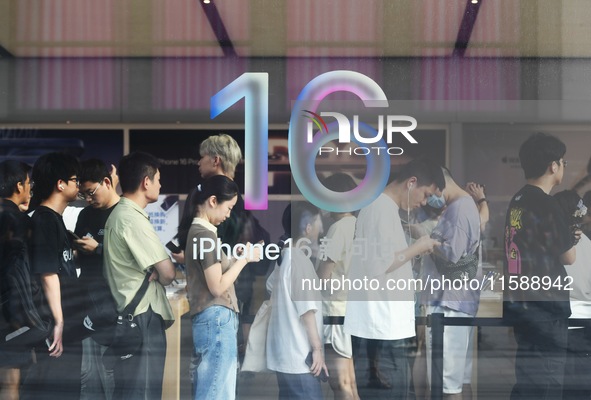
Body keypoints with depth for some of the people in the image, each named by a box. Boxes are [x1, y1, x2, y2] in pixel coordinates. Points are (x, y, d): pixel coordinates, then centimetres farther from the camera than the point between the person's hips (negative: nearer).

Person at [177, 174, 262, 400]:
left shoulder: (195, 231, 16)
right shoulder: (206, 235, -12)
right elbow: (217, 287, -15)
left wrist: (236, 258, 11)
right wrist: (244, 259, -6)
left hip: (209, 320, 10)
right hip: (217, 320, -10)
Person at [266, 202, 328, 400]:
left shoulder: (285, 258, 12)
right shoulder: (299, 259, -17)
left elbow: (271, 284, 32)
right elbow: (306, 309, -20)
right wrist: (317, 348, -17)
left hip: (285, 354, 10)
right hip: (299, 356, -10)